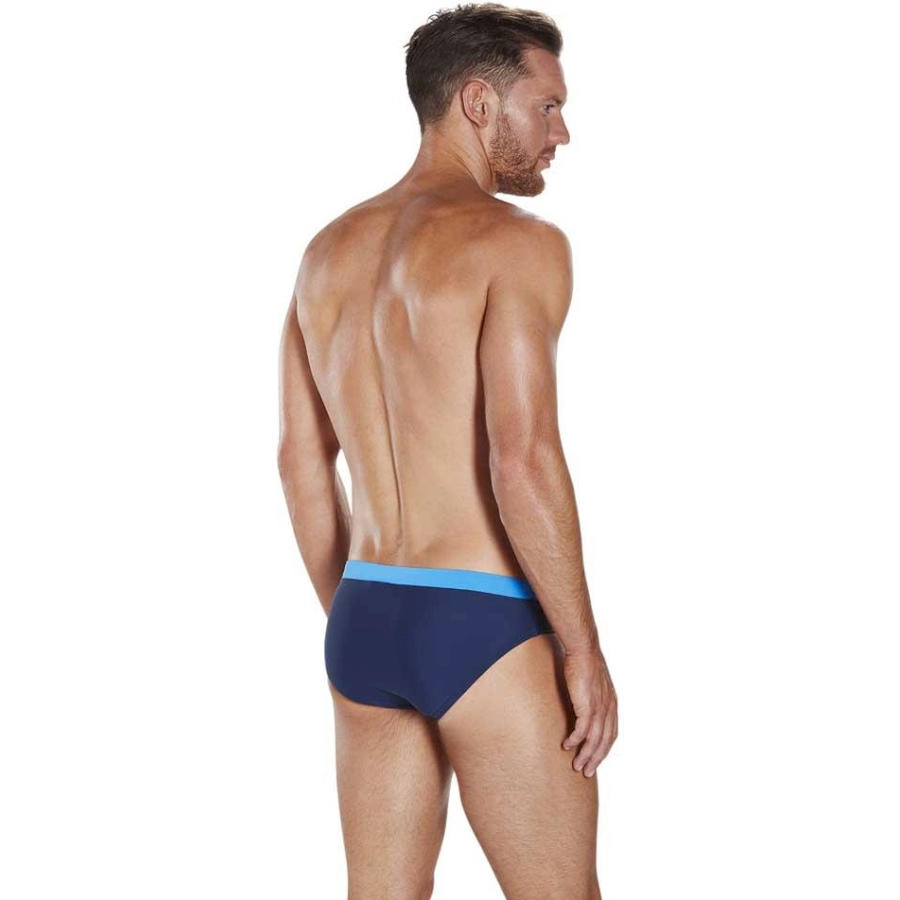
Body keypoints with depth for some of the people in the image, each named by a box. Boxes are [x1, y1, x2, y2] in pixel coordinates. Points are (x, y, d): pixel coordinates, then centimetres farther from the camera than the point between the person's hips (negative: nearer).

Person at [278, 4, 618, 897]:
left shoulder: (329, 250, 11)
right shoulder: (517, 242, -12)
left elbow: (301, 461, 15)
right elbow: (524, 460, -22)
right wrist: (583, 650, -14)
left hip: (366, 623, 7)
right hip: (482, 629, -7)